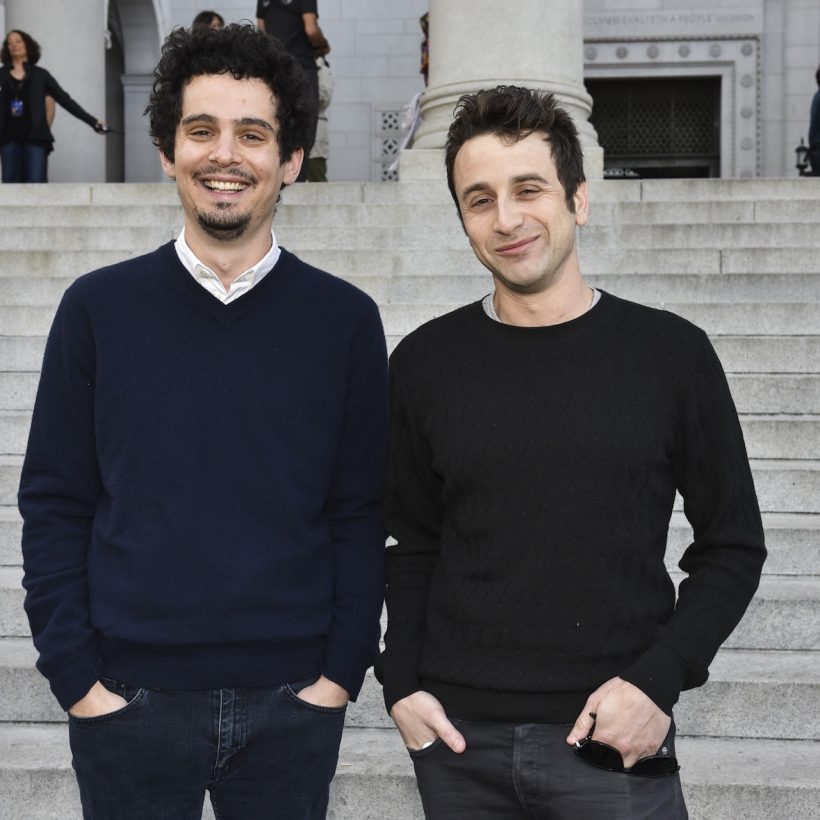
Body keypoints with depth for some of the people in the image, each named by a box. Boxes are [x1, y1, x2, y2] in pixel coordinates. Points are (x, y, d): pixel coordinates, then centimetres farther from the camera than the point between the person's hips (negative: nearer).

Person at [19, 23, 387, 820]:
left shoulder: (344, 319, 1)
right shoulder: (99, 307, 0)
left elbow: (361, 516, 2)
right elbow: (54, 506, 1)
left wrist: (342, 671, -4)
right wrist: (74, 676, -5)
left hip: (292, 702, 1)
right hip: (126, 701, 0)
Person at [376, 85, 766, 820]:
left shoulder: (671, 353, -3)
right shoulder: (425, 363, 2)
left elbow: (732, 546, 1)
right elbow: (414, 546, 10)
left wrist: (658, 680, -9)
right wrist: (401, 680, -1)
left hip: (613, 739, -2)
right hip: (460, 738, 2)